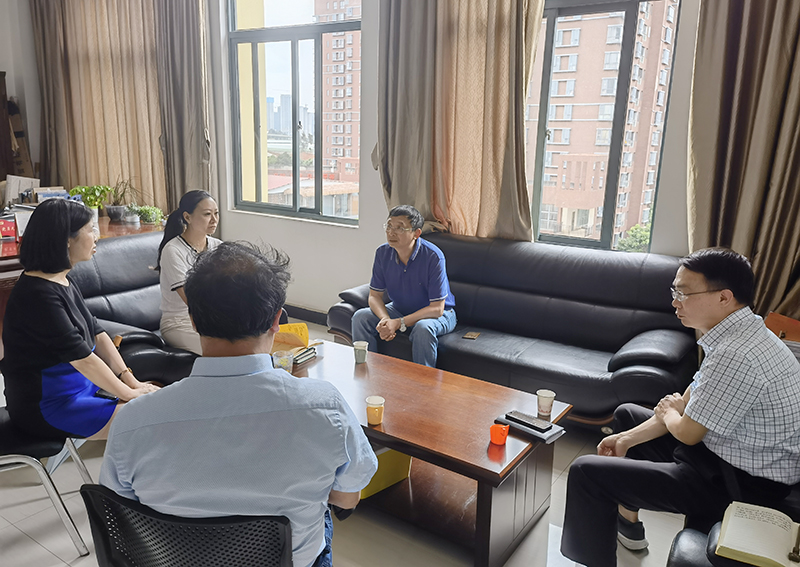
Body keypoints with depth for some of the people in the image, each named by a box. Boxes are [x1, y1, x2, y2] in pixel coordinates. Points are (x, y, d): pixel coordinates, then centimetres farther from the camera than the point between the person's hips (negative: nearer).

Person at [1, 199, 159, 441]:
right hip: (46, 405, -9)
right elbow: (82, 357, -23)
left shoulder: (64, 280, 7)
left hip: (84, 384, 9)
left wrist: (131, 380, -1)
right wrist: (128, 393, -14)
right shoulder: (37, 294, -23)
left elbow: (97, 333, 7)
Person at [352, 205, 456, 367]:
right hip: (399, 309, 5)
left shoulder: (433, 256, -26)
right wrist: (385, 320, -27)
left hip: (438, 314, -5)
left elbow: (437, 308, -26)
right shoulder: (383, 253, -10)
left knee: (423, 328, -38)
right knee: (361, 317, -14)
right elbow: (375, 295, -5)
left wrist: (398, 323, -31)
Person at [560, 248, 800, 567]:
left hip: (740, 486, -10)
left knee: (586, 471, -15)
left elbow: (687, 432, -22)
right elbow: (686, 405, 7)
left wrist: (669, 412, 1)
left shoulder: (736, 355, -31)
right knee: (626, 413, 25)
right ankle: (628, 523, 35)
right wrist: (627, 438, 5)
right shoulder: (737, 335, 3)